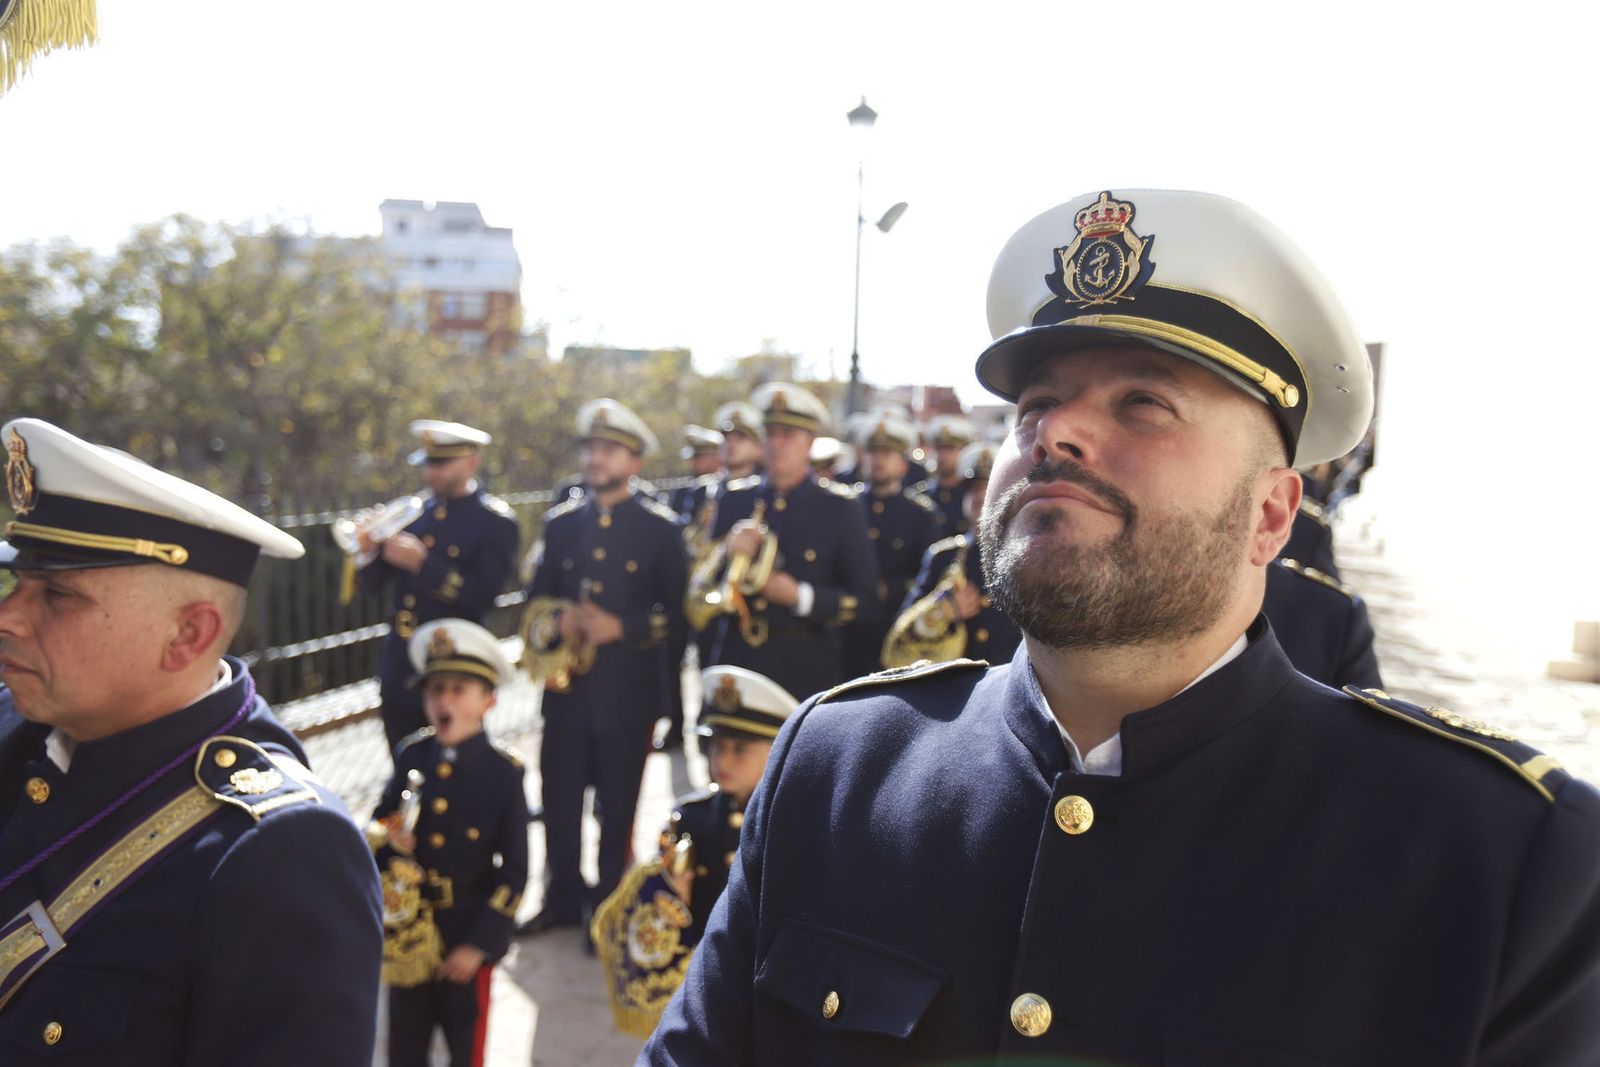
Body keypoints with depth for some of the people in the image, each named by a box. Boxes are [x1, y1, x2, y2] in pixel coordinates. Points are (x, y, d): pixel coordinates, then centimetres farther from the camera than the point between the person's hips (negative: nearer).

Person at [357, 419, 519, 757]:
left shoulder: (495, 521, -6)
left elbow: (482, 596, -18)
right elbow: (372, 584, 10)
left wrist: (422, 562, -23)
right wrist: (368, 549, -10)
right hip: (400, 668, 5)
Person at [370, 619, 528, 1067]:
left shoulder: (503, 772, -12)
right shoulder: (412, 756, -3)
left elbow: (514, 871, -10)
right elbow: (382, 818, 11)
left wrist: (479, 944, -14)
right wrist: (384, 838, -14)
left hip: (469, 937, -3)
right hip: (408, 935, 3)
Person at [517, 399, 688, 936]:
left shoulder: (660, 528, 0)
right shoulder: (561, 523, 10)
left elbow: (676, 612, -3)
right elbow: (537, 600, 14)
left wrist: (620, 627, -16)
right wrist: (555, 623, -8)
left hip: (629, 686, -3)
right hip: (566, 685, 3)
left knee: (618, 804, 4)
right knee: (559, 796, 6)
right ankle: (563, 898, 23)